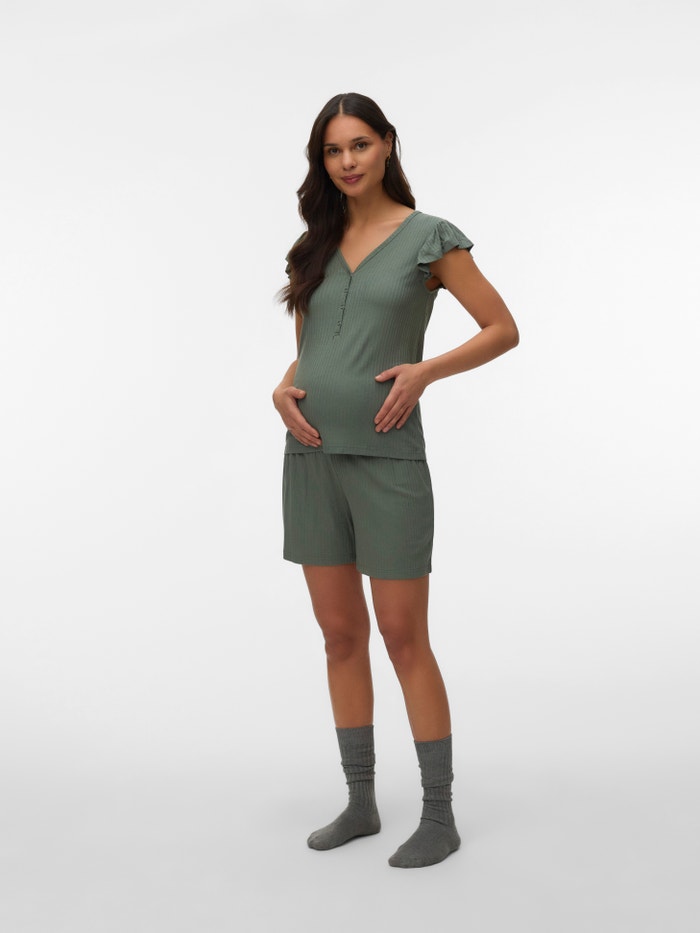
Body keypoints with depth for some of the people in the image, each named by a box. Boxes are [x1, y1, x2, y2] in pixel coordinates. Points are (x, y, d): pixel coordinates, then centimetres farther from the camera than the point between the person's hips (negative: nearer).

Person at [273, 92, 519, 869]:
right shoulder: (316, 245, 12)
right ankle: (360, 801, 22)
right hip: (312, 456, 5)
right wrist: (283, 391, -5)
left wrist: (426, 370, -15)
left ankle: (439, 817, 11)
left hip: (386, 456, -5)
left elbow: (503, 329, -1)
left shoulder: (429, 237, -2)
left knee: (404, 639, -2)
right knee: (340, 635, 10)